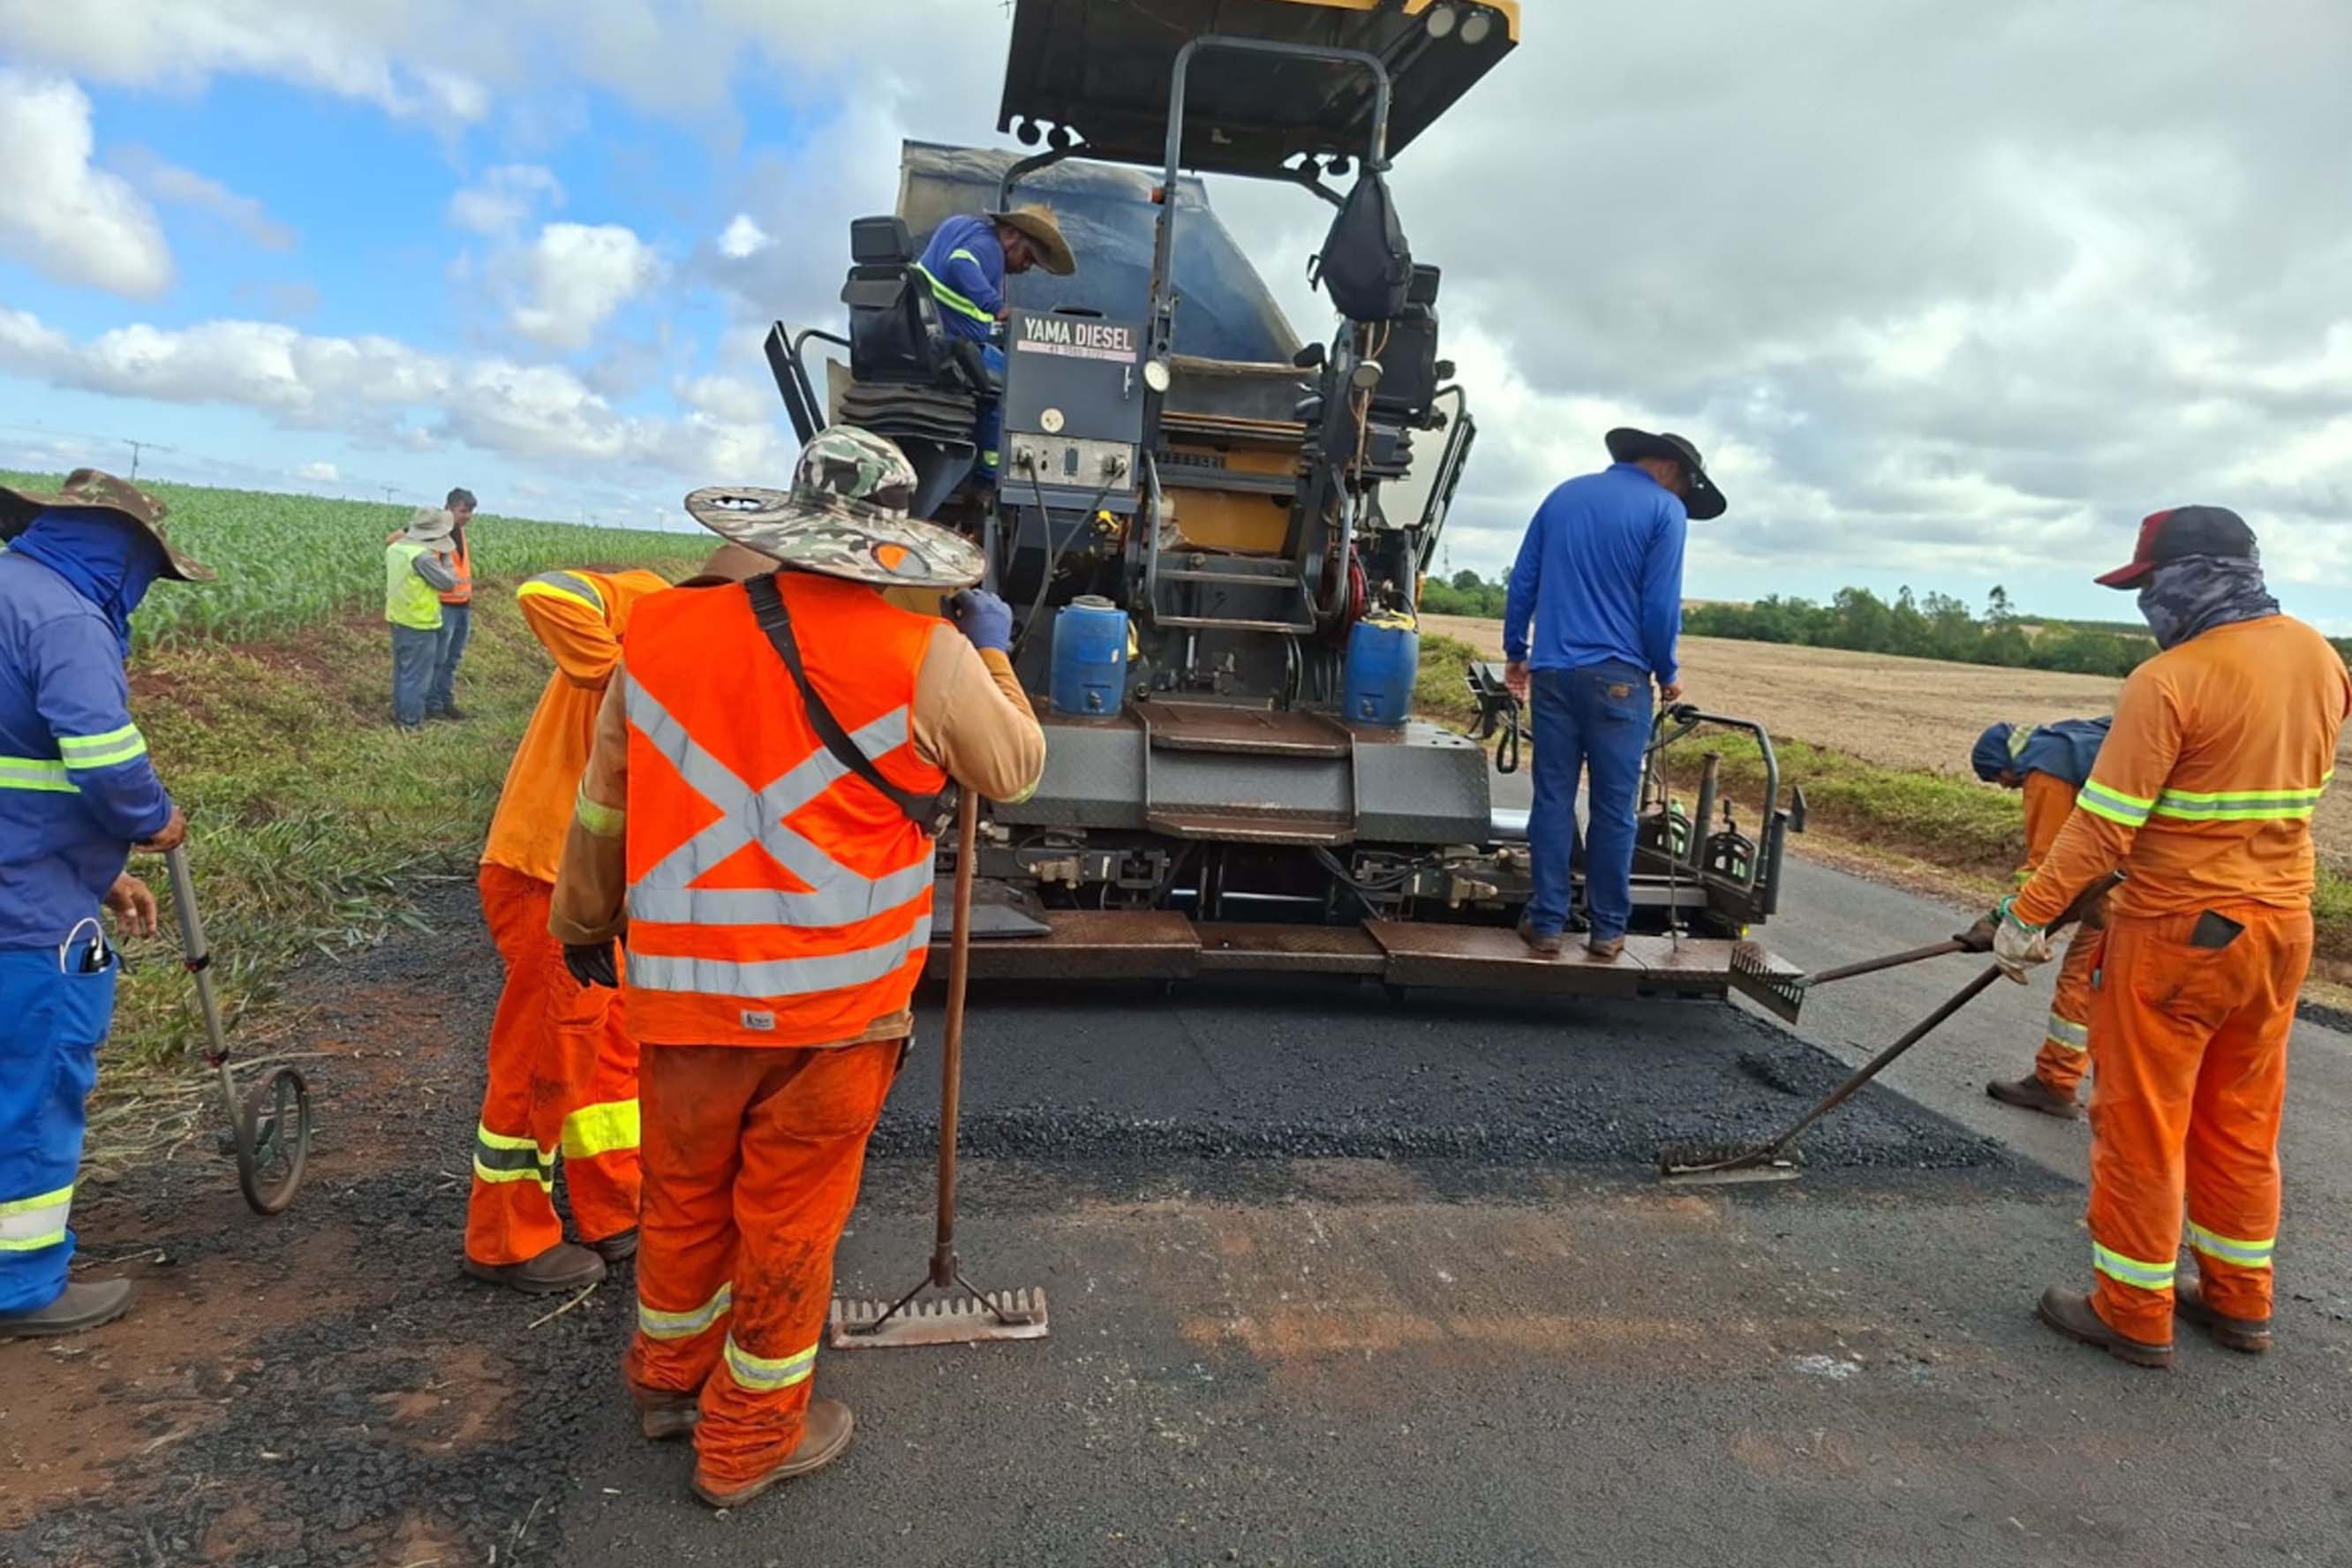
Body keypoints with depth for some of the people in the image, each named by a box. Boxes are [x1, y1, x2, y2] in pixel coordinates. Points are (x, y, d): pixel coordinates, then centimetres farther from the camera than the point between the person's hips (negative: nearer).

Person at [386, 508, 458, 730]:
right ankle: (412, 720, 7)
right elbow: (447, 583, -16)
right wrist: (445, 559, -4)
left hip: (398, 618, 9)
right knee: (417, 674, 1)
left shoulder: (395, 548, 3)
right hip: (419, 623, -9)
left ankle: (399, 712, 30)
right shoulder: (424, 555, -23)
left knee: (401, 669, 20)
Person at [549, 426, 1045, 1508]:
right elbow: (1016, 770, 5)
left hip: (687, 984, 4)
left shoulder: (663, 633, -1)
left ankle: (670, 1377, 46)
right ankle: (749, 1439, 32)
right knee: (788, 1220, 13)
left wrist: (585, 924, 25)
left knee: (684, 1191, 23)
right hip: (834, 998, -3)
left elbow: (603, 806, 9)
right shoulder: (926, 657, -11)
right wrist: (992, 656, 19)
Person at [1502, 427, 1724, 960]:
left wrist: (1516, 652, 21)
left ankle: (1546, 923, 8)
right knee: (1614, 807, 3)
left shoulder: (1563, 495, 14)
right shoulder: (1664, 509, -3)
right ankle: (1608, 929, 10)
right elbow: (1661, 605, -8)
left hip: (1552, 672, 4)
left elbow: (1522, 582, 14)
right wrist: (1668, 674, 6)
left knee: (1552, 800, 6)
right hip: (1617, 676, -4)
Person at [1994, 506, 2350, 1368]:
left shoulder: (2170, 681, -20)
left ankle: (2133, 1314, 15)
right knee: (2242, 1120, 19)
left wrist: (2027, 914, -14)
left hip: (2176, 937, -8)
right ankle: (2238, 1298, 32)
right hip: (2281, 925, 8)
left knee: (2142, 1125, 5)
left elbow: (2102, 826, -21)